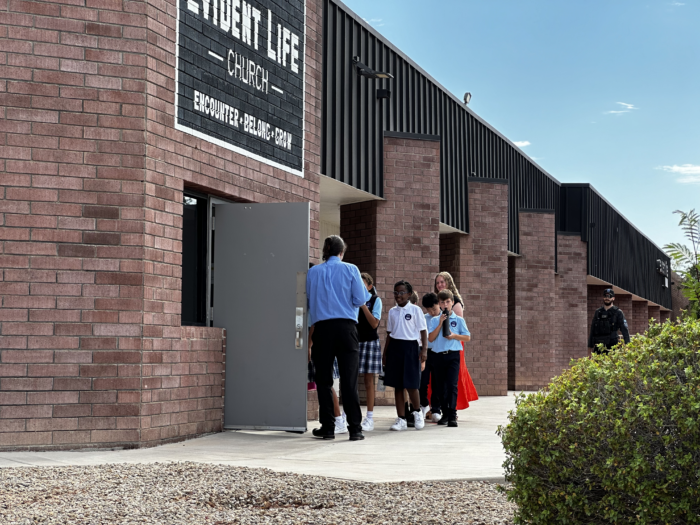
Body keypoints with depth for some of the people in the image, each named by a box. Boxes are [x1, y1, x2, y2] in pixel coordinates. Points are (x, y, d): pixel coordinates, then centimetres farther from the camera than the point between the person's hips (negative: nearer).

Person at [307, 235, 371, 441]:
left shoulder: (313, 272, 6)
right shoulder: (350, 270, 1)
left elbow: (309, 300, 9)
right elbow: (360, 299, -2)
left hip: (322, 326, 1)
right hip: (346, 326, -1)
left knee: (324, 379, 8)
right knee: (349, 379, -1)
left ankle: (327, 427, 8)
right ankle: (355, 428, -3)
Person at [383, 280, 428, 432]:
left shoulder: (415, 310, -1)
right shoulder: (392, 311, 12)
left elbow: (423, 331, -2)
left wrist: (424, 349, -11)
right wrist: (385, 353, 15)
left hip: (410, 347, -4)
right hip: (395, 347, 4)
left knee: (411, 385, -7)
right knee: (397, 385, 4)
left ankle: (418, 412, 18)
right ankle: (401, 419, 10)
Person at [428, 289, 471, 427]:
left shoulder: (459, 320, 6)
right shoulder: (434, 320, 10)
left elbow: (467, 337, 7)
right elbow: (431, 338, -1)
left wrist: (454, 336, -9)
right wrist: (440, 323, -7)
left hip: (453, 355, -3)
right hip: (438, 355, 3)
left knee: (452, 385, -13)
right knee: (440, 387, 8)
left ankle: (452, 416, -15)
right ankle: (444, 414, 19)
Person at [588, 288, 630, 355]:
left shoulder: (618, 312, 3)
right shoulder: (598, 312, 14)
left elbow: (625, 330, -2)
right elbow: (592, 331, 17)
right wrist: (590, 349, 13)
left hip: (612, 346, -4)